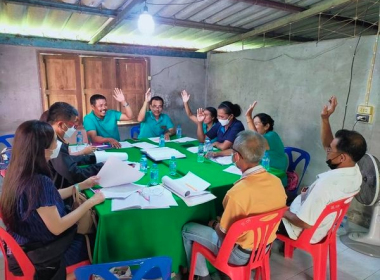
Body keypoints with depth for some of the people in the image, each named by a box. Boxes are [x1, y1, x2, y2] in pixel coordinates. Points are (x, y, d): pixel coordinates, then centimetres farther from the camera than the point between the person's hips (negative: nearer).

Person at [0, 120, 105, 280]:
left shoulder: (18, 173, -6)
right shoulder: (39, 182, -33)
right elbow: (57, 228, -27)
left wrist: (80, 186, 7)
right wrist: (90, 202, -18)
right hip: (39, 256, -7)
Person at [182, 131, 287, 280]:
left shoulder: (237, 193, -34)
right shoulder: (277, 182, -13)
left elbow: (224, 233, -20)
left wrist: (214, 225, 3)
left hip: (240, 254, -6)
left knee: (188, 229, 11)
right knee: (219, 221, 29)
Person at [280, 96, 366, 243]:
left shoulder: (327, 184, -39)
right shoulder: (354, 172, -12)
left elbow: (305, 223, -32)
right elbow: (327, 144, 2)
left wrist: (283, 212, -15)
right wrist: (325, 118, -10)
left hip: (302, 231, -8)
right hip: (324, 225, 8)